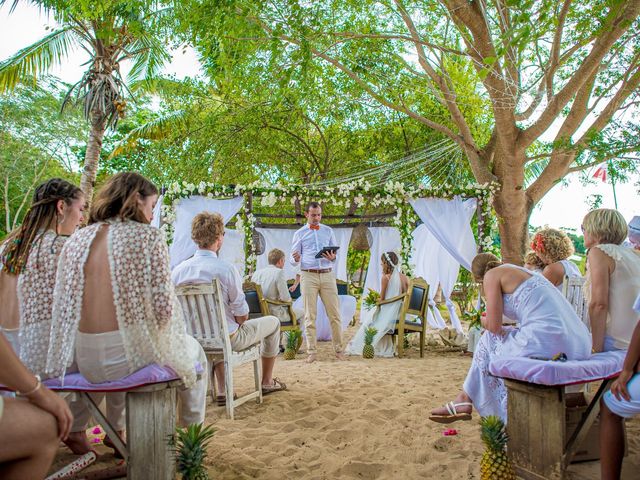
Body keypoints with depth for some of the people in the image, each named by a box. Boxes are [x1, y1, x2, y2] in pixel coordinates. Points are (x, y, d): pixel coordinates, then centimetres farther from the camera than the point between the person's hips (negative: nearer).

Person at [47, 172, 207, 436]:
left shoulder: (75, 241, 4)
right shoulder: (149, 236, -10)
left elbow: (63, 308, 7)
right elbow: (163, 304, -15)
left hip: (87, 363, 6)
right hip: (136, 353, -5)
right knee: (195, 351, 26)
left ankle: (115, 430, 50)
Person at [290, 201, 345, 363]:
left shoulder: (328, 231, 15)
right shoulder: (299, 234, 10)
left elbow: (335, 252, 14)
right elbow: (293, 259, 8)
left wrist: (332, 257, -10)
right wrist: (296, 259, -17)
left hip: (327, 275, 1)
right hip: (308, 276, -1)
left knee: (334, 313, 0)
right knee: (310, 315, -1)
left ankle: (339, 349, 9)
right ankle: (312, 351, 5)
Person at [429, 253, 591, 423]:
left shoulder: (492, 274, 6)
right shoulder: (524, 271, 30)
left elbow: (494, 326, -1)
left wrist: (484, 322, 22)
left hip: (546, 343, -8)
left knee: (489, 340, 16)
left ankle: (465, 400, 25)